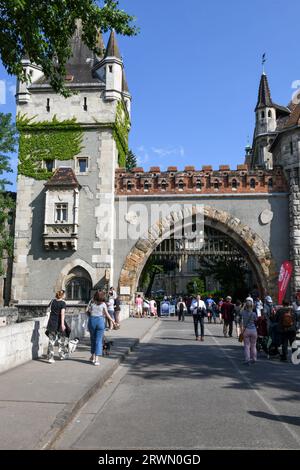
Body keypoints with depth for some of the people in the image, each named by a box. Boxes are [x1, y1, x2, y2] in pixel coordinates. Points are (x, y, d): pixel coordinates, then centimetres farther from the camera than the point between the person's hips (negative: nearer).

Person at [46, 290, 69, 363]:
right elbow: (62, 313, -19)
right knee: (62, 339, 15)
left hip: (51, 323, 4)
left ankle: (50, 358, 4)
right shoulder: (63, 303, -9)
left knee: (51, 341, 7)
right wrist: (62, 324, -24)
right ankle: (62, 355, 25)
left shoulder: (53, 301, 6)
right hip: (58, 323, -4)